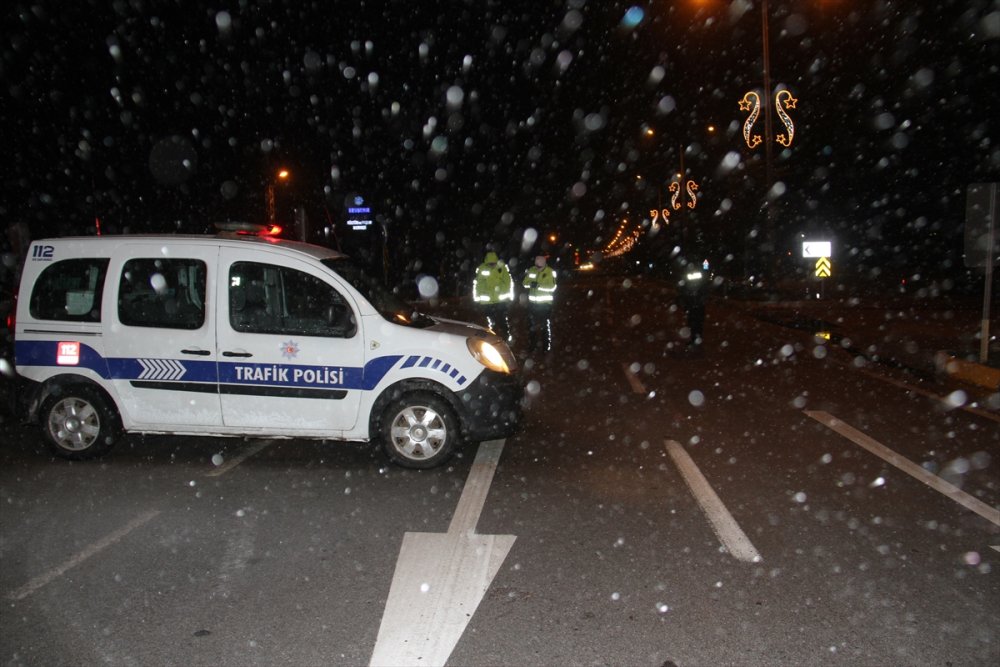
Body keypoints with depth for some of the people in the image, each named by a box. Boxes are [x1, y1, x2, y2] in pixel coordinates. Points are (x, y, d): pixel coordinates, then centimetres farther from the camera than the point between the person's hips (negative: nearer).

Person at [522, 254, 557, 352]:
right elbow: (525, 283, -1)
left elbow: (552, 287, -20)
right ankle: (532, 344, 29)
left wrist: (538, 285, -29)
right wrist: (531, 284, -24)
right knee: (532, 325, 15)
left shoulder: (550, 272, -11)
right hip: (533, 303, 4)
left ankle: (546, 346, 15)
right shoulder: (531, 270, 1)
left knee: (546, 326, 5)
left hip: (545, 303, -4)